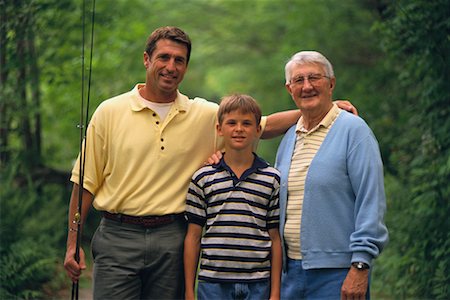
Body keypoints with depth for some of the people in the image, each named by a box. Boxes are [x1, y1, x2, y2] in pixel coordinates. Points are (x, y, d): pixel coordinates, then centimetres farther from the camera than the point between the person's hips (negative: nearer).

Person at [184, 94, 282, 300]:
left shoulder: (272, 179, 5)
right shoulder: (203, 178, 4)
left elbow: (275, 239, 5)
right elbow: (193, 236, 6)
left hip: (257, 283, 0)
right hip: (213, 283, 0)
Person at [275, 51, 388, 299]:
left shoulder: (353, 130, -6)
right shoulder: (289, 137, 14)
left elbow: (371, 202, -12)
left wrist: (360, 266, -17)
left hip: (337, 272, -6)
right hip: (290, 269, 6)